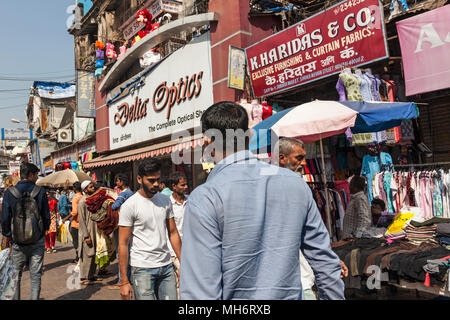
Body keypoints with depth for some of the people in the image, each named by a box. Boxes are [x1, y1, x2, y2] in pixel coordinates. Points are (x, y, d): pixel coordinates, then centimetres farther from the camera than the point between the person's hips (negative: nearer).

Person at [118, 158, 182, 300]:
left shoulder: (166, 201, 7)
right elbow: (123, 244, -8)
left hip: (166, 267, 5)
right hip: (142, 268, -4)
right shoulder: (129, 205, -9)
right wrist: (124, 281, -9)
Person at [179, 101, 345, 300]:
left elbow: (201, 290, -21)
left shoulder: (204, 198, -19)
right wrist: (335, 296, 13)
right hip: (291, 294, 4)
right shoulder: (296, 183, -4)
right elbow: (326, 262, 2)